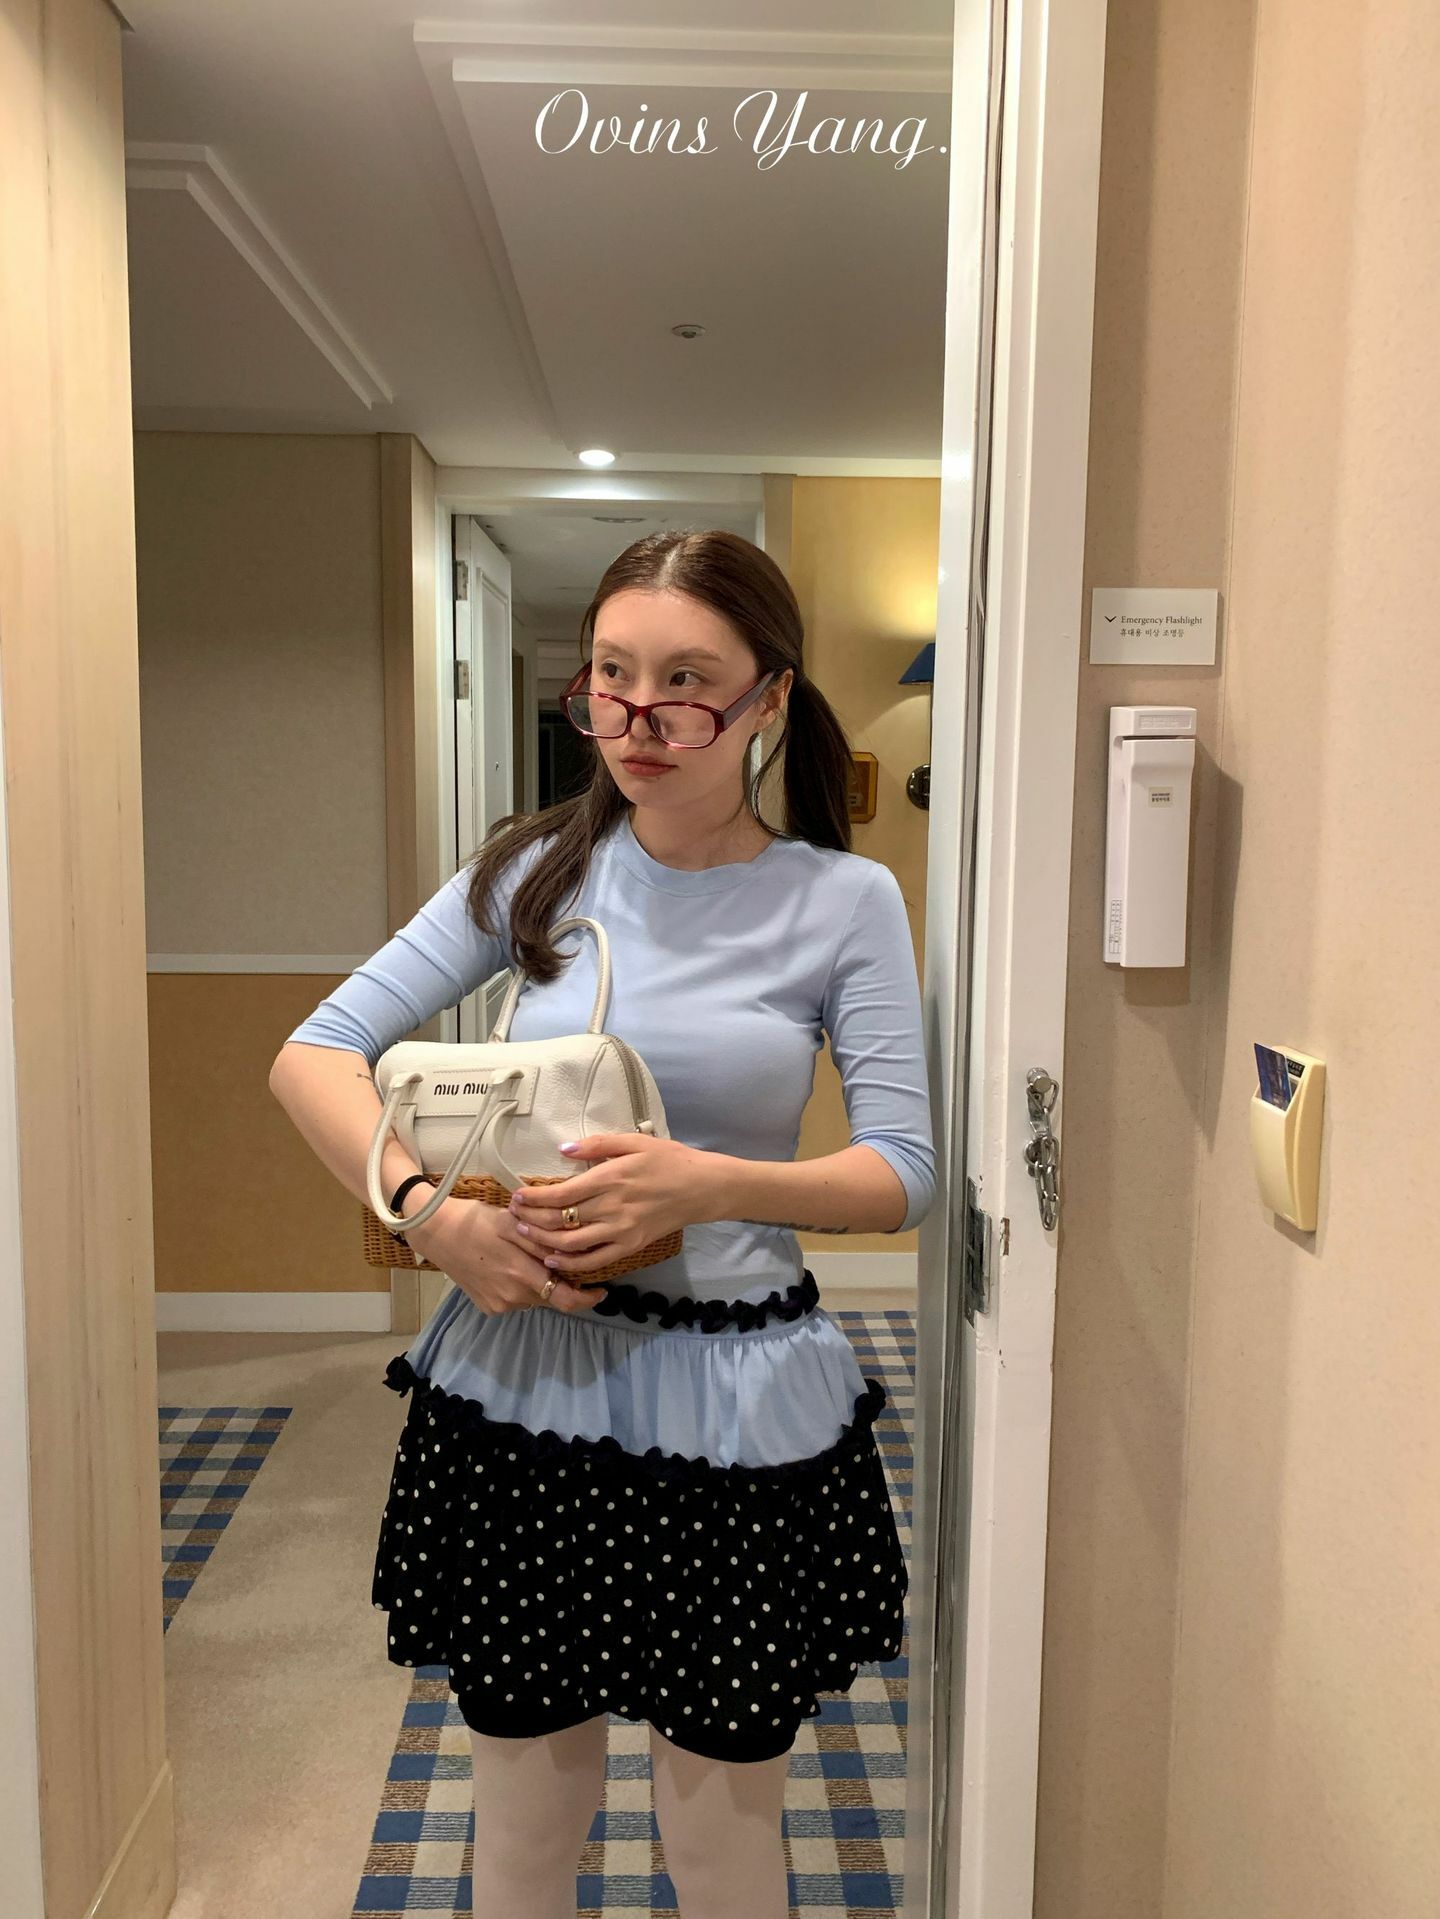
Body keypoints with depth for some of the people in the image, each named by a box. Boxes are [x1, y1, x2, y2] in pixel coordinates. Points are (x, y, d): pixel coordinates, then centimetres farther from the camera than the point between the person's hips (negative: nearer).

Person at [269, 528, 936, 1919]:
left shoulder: (844, 901, -6)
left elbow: (905, 1174, -8)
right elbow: (314, 1052, -2)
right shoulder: (536, 868, -1)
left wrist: (709, 1184, -25)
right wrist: (429, 1209, -19)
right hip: (524, 1377, 2)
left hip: (738, 1400, -1)